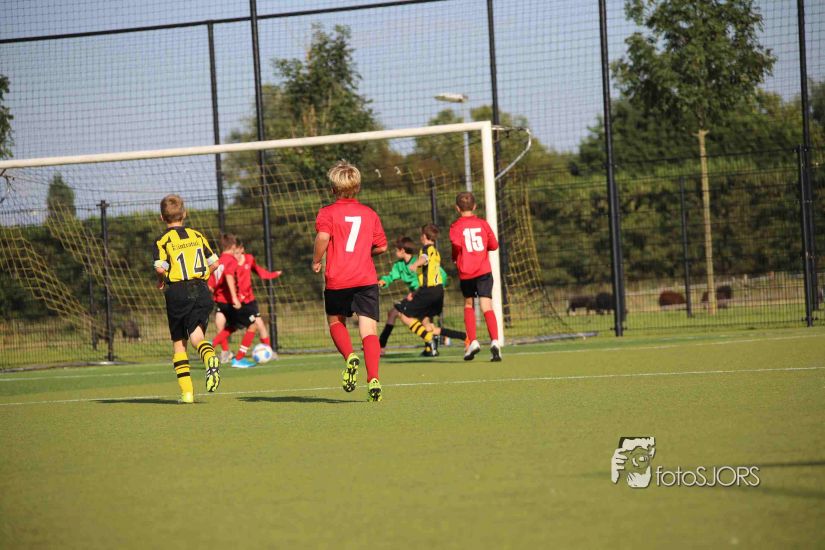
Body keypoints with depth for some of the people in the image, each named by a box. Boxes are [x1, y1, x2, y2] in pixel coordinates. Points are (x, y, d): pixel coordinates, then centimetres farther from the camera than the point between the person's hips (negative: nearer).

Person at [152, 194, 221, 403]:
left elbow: (160, 268, -15)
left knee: (178, 341, 10)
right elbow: (214, 263, 9)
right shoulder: (197, 235, 10)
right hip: (201, 290, 2)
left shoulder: (163, 241, -2)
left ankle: (187, 391, 5)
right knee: (196, 334, -5)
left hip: (177, 293, -2)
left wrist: (160, 282, 5)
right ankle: (210, 357, -42)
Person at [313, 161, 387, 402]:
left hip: (337, 281, -1)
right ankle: (373, 379, -21)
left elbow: (322, 236, -18)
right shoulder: (370, 214, 12)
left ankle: (350, 357, -5)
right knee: (369, 330, -4)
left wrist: (316, 261, -3)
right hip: (366, 280, 1)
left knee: (335, 321, 22)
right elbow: (381, 246, 14)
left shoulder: (328, 212, 1)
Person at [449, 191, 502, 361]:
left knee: (468, 305, 19)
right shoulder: (482, 224, 7)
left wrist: (455, 258, 1)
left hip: (466, 272, -1)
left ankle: (472, 341, 11)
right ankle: (494, 341, -25)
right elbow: (494, 245, 8)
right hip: (484, 271, 1)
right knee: (487, 307, -6)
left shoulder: (456, 226, -1)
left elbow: (456, 244, -18)